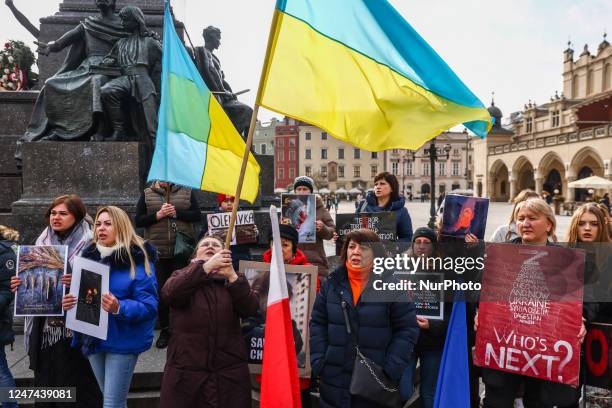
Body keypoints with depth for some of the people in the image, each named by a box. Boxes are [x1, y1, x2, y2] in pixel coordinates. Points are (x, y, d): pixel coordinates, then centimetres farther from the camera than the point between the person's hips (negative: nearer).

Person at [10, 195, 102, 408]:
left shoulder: (89, 244, -7)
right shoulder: (42, 243, 11)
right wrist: (19, 284, -1)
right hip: (45, 328, 5)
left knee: (77, 385, 1)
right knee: (45, 384, 12)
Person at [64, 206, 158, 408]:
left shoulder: (138, 259, -12)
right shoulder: (90, 255, 7)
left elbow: (148, 306, -17)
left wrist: (119, 308, -32)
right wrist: (70, 301, -7)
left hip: (123, 340, -6)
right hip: (93, 338, 6)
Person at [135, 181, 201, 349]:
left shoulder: (187, 191, 7)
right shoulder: (147, 193, 8)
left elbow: (197, 215, -1)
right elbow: (138, 221, 2)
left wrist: (176, 213, -13)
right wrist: (158, 215, -12)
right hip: (157, 252, 1)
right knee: (160, 291, 6)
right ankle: (165, 330, 19)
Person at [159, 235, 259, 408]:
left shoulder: (233, 280, 12)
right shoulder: (183, 276, 11)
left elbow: (251, 308, -6)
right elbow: (169, 293, -13)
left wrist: (232, 276, -19)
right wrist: (206, 267, -21)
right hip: (186, 370, 0)